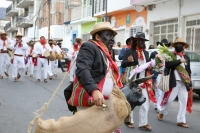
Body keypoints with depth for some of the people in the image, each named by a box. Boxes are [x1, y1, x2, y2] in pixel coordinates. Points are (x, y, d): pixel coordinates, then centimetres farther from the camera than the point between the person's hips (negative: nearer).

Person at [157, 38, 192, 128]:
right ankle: (161, 113, 26)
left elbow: (189, 71, 16)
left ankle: (181, 121, 7)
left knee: (184, 102, 1)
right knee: (169, 100, 1)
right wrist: (179, 61, -19)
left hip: (184, 83, 4)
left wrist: (190, 84, 12)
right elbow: (168, 65, -16)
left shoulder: (186, 58, 15)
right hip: (174, 82, -4)